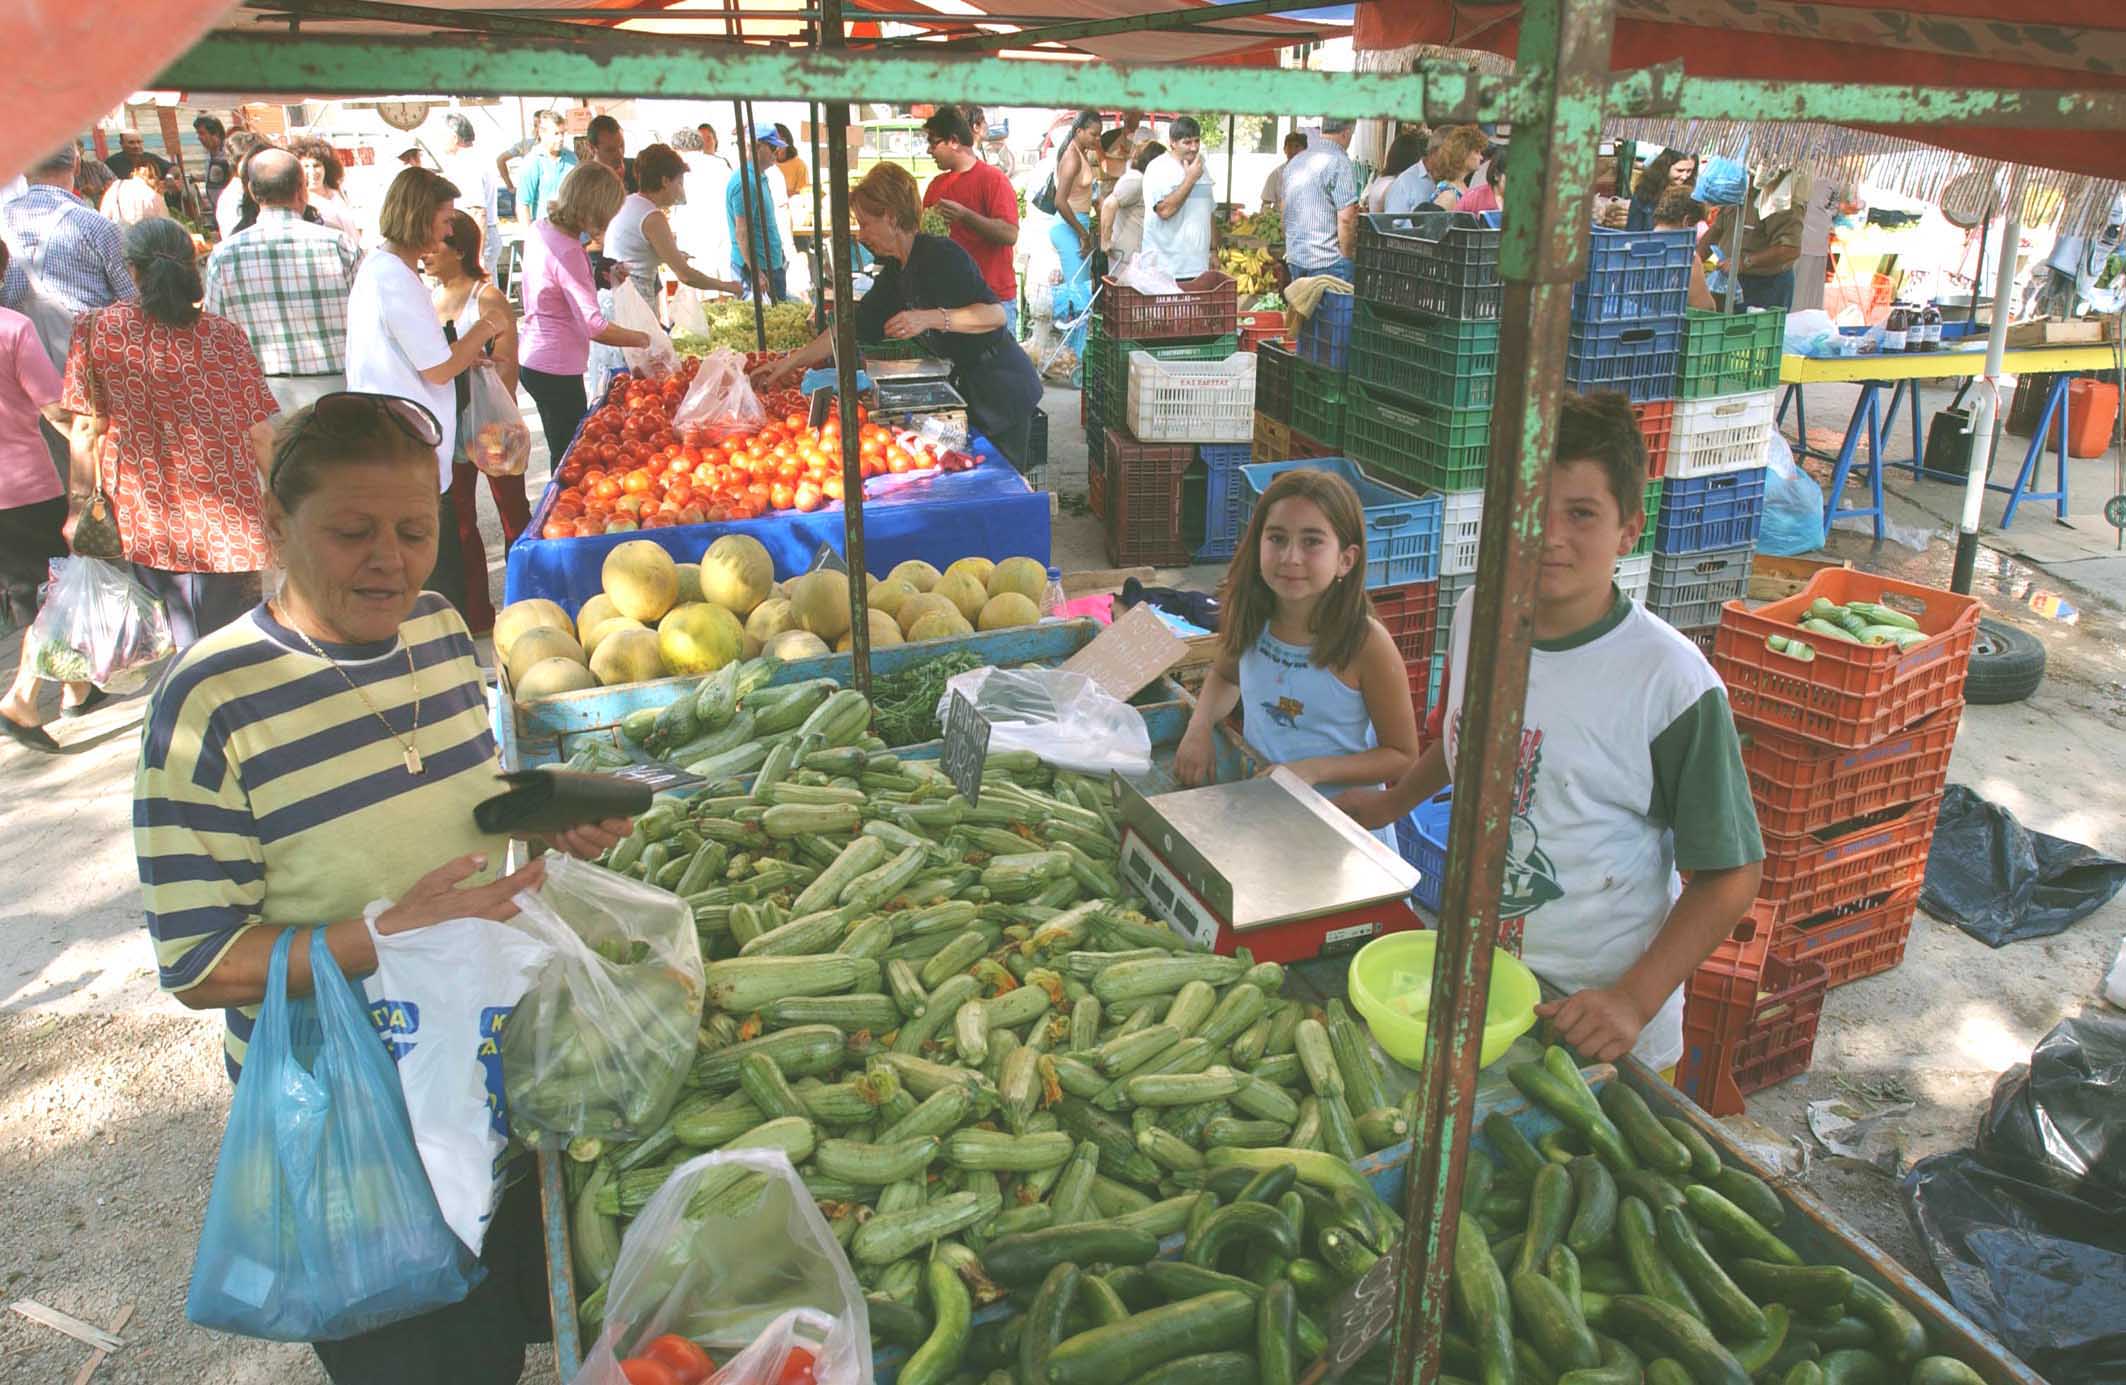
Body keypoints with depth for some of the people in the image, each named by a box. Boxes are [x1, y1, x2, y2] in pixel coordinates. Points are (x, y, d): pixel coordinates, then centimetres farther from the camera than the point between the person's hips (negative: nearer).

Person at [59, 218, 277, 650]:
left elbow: (87, 430, -2)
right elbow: (259, 436, -4)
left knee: (186, 648, 16)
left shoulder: (97, 331, -2)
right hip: (228, 521, -1)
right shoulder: (224, 335, -5)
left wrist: (79, 506, 6)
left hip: (147, 519, 2)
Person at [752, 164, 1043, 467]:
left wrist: (930, 318, -33)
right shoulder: (895, 272, 9)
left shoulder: (941, 254, -18)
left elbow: (996, 314, -24)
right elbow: (855, 325, 9)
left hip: (1000, 388, -9)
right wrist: (791, 361, 3)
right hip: (966, 385, 9)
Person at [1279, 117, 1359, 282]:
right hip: (1329, 262, -8)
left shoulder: (1294, 162, 14)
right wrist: (1346, 256, -7)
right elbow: (1346, 218, -17)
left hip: (1294, 258, 8)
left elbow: (1285, 212, 21)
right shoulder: (1340, 162, -11)